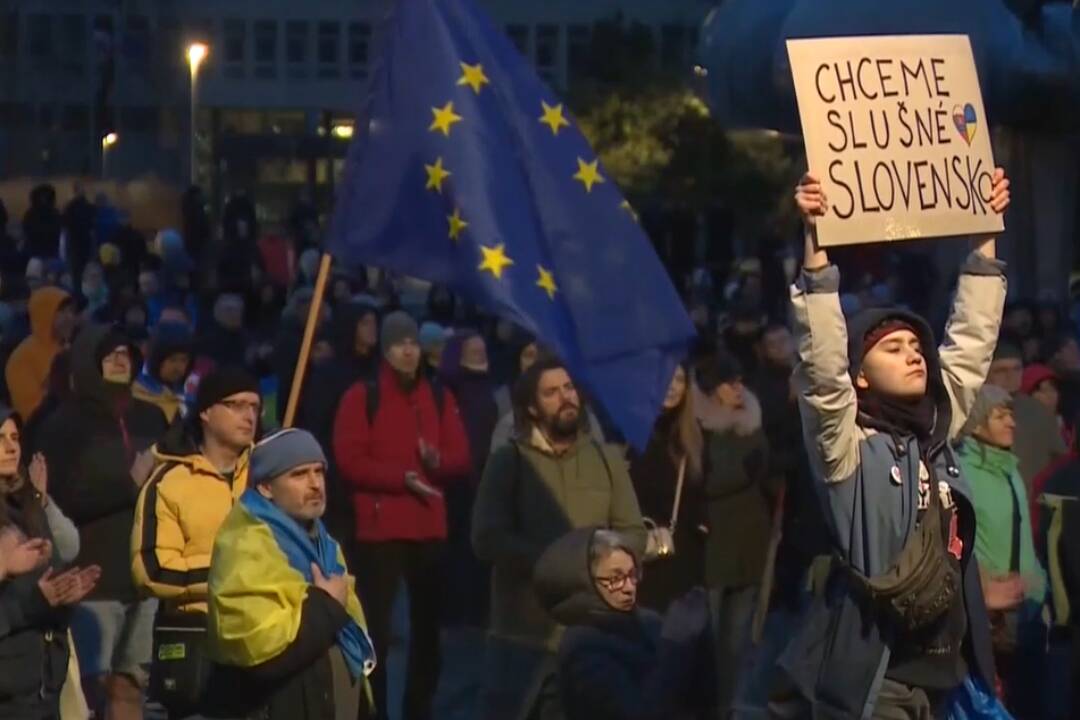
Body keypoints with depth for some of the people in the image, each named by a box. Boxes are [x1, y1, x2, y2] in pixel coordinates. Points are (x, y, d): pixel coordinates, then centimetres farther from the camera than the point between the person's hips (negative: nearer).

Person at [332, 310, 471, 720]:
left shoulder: (439, 399, 12)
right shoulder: (362, 398, -1)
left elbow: (462, 460, 9)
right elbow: (349, 461, -9)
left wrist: (438, 461, -14)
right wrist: (403, 478, -17)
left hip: (430, 528, 4)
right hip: (379, 527, -4)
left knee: (427, 623, 9)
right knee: (376, 625, -7)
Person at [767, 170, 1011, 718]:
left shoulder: (936, 432, 12)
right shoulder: (847, 445, -6)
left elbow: (972, 341, 17)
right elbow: (823, 365, -20)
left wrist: (986, 232, 17)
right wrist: (816, 243, -27)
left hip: (945, 667, 7)